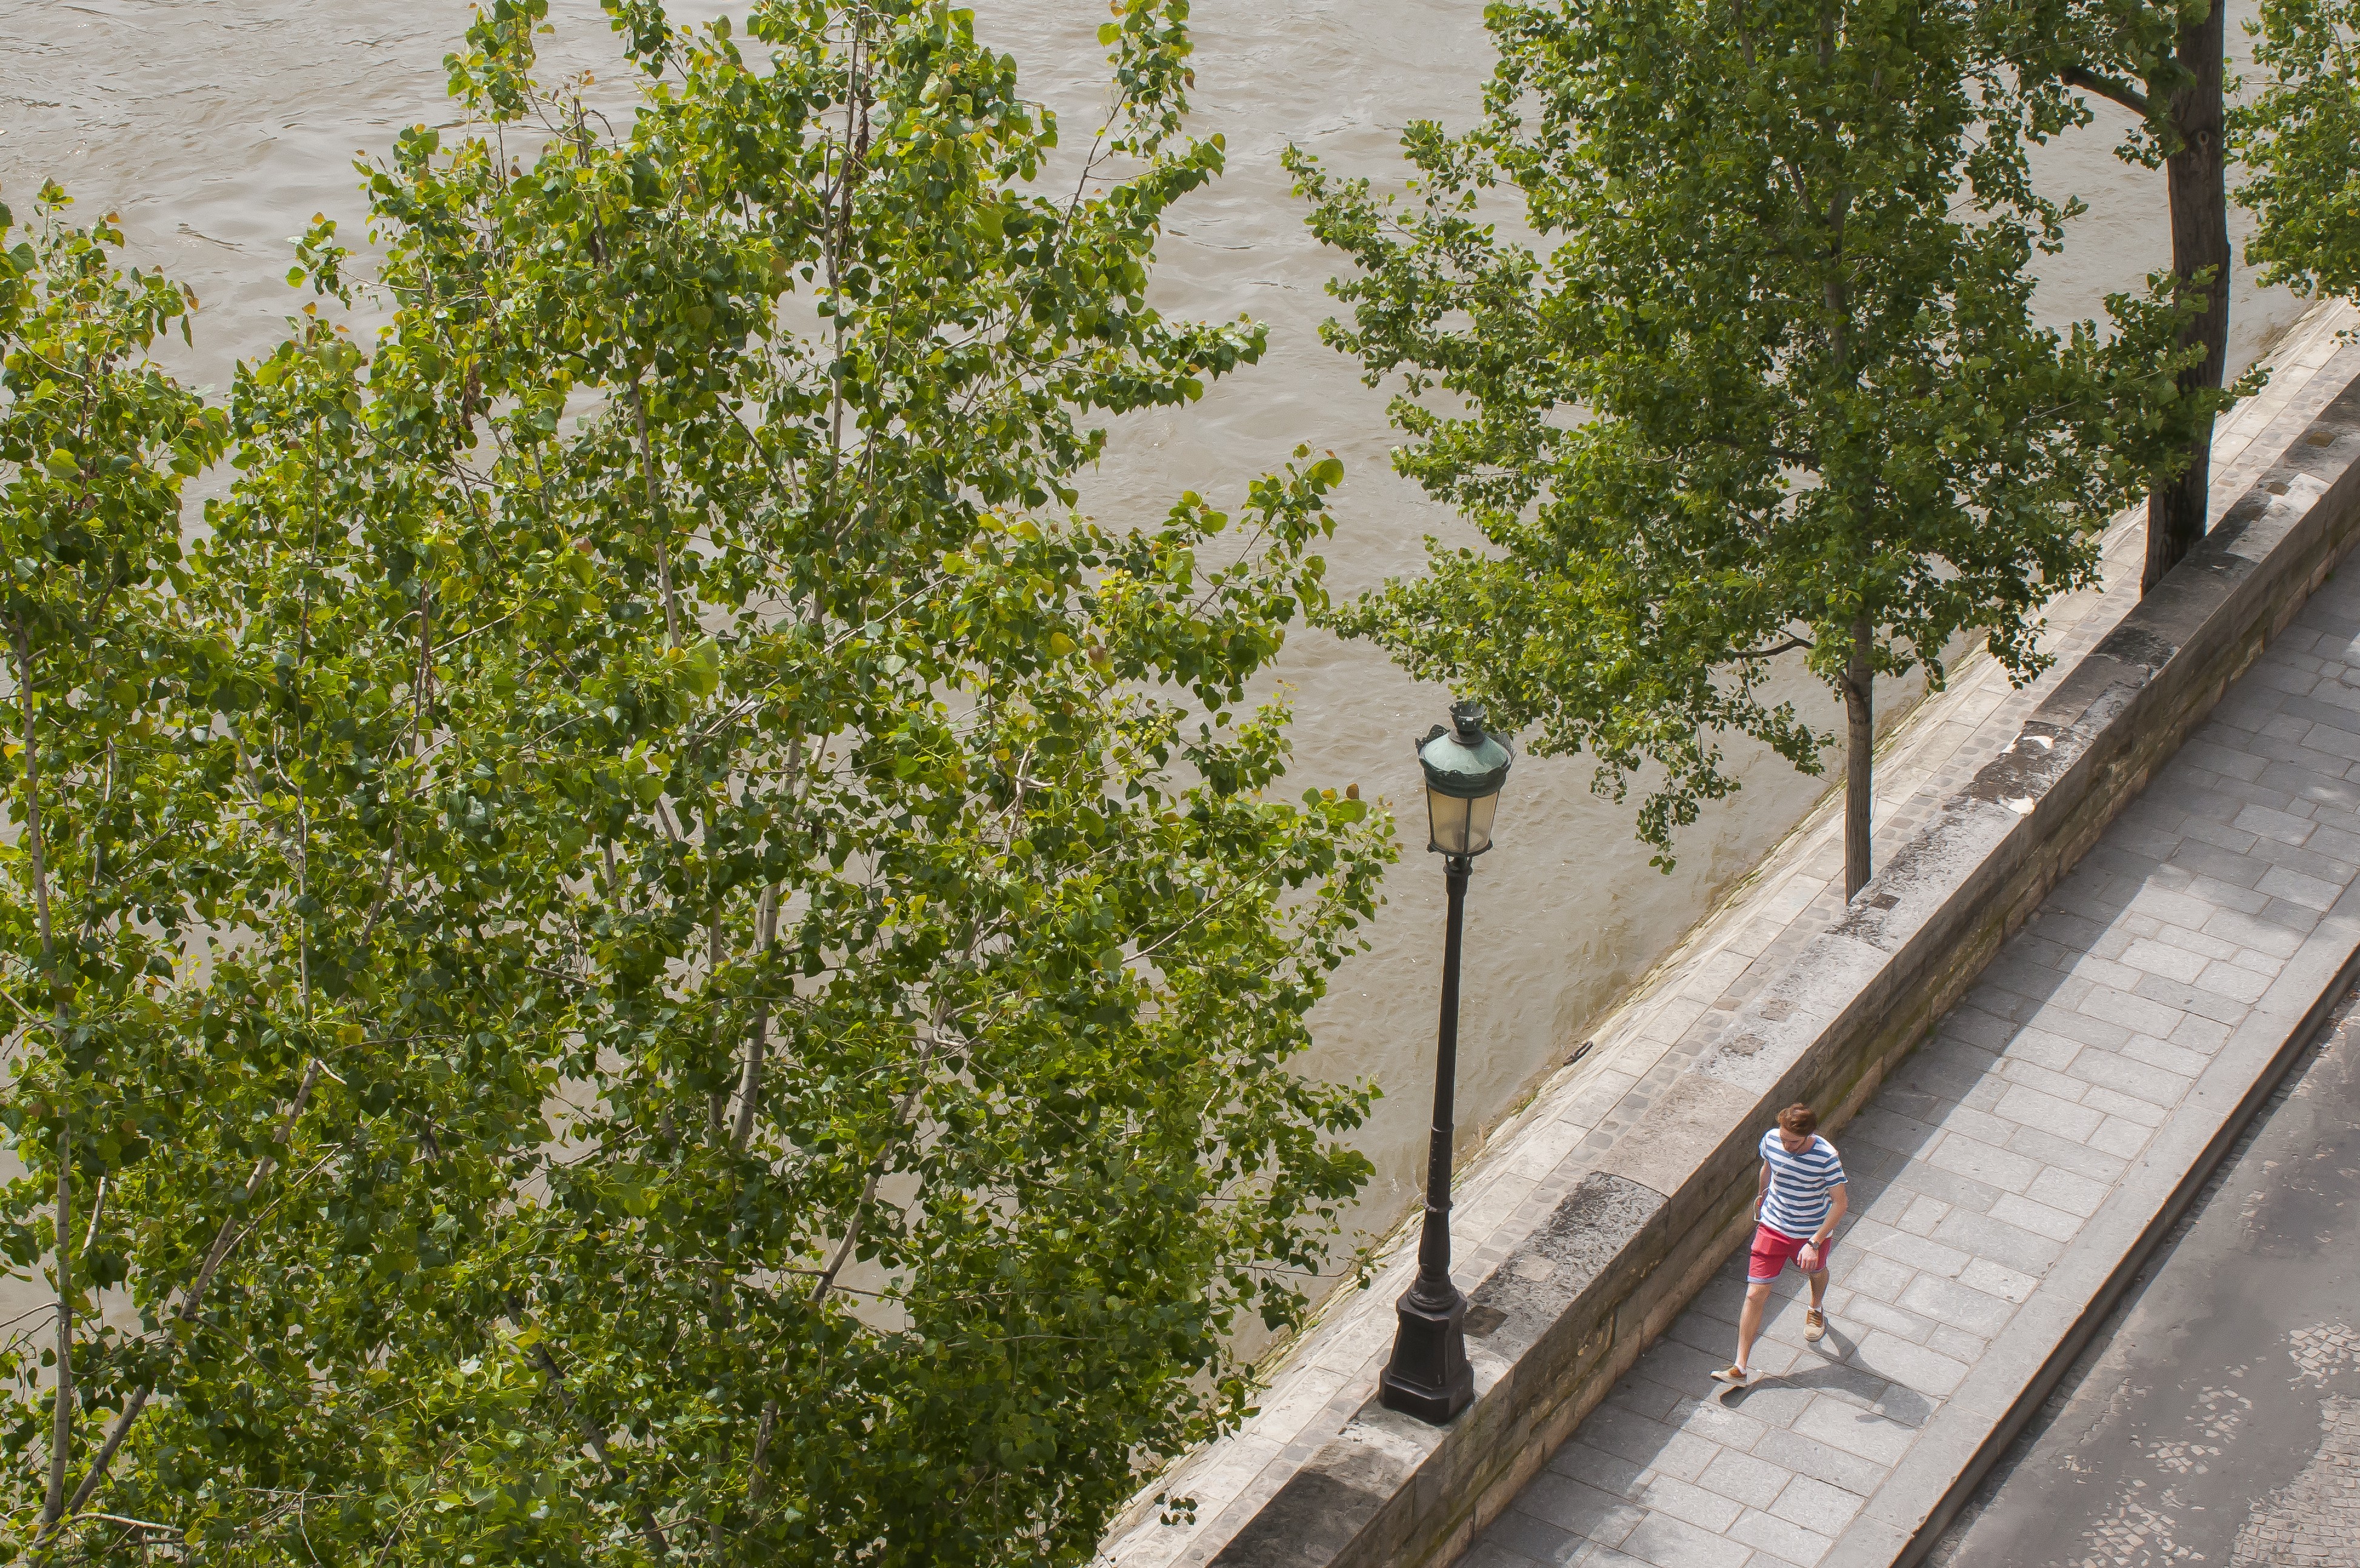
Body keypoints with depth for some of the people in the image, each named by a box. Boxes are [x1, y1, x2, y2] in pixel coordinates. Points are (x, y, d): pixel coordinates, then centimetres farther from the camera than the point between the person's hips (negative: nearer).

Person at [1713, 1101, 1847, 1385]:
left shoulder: (1826, 1157, -30)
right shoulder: (1771, 1139, -19)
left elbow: (1839, 1203, -23)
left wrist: (1814, 1243, -28)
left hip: (1813, 1232, -1)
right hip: (1773, 1227, 2)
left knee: (1816, 1271, 31)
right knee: (1755, 1295, -3)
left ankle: (1816, 1310, 67)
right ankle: (1740, 1368, 1)